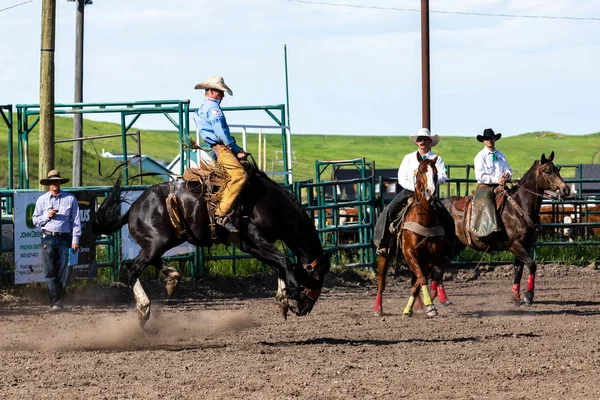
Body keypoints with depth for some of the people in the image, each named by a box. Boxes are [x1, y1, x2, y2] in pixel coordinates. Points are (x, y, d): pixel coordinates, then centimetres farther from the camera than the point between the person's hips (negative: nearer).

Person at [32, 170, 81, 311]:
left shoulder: (70, 199, 6)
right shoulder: (42, 200, 9)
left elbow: (76, 220, 5)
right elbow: (35, 220, 11)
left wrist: (75, 240, -1)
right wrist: (47, 216, -8)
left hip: (65, 238, 0)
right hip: (48, 238, 0)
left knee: (65, 271, -1)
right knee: (50, 272, -5)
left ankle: (59, 300, 12)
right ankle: (54, 301, -4)